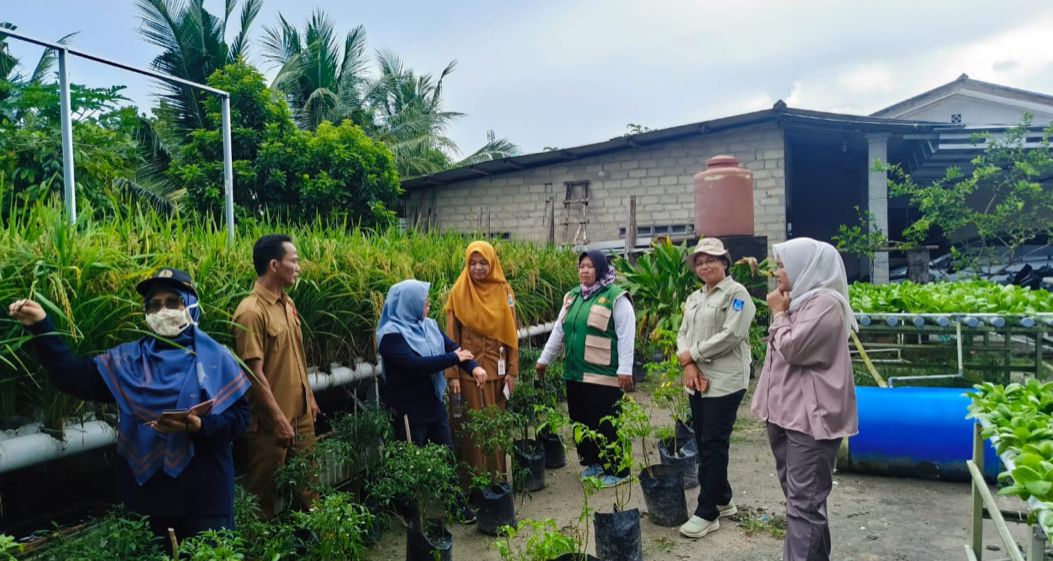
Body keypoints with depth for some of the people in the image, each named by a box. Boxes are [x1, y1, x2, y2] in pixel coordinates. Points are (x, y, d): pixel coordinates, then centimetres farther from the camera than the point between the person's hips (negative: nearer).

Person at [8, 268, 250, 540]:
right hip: (154, 489, 4)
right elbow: (74, 377, 0)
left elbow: (239, 417, -7)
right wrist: (41, 327, -6)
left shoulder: (214, 356, -4)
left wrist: (199, 427, -25)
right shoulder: (129, 358, 8)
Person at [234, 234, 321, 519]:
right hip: (270, 421, -8)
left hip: (301, 414, 8)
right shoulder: (251, 311, -19)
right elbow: (255, 373, -21)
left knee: (307, 485, 18)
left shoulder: (288, 303, 8)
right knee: (264, 493, 8)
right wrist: (278, 418, -21)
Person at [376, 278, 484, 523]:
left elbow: (454, 347, 2)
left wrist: (474, 366, -18)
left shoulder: (429, 326, 7)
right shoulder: (392, 335, -16)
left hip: (434, 403, 7)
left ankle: (458, 504, 26)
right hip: (409, 411, -7)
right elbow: (415, 364, -27)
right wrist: (454, 359, -20)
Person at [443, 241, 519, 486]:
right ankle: (471, 481, 13)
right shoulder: (458, 293, -2)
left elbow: (511, 334, 5)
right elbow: (451, 337, -2)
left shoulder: (504, 291, 3)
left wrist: (512, 371, 1)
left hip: (496, 370, 2)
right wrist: (452, 374, -8)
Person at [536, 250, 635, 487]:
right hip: (574, 373, 7)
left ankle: (618, 470, 13)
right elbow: (558, 330, 18)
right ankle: (592, 462, 29)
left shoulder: (615, 297, -8)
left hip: (603, 375, -7)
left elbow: (626, 336, -12)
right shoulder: (572, 297, 13)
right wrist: (544, 359, 18)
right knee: (582, 420, 13)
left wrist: (625, 370, -16)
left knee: (605, 423, -2)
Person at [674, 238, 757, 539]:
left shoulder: (736, 293, -8)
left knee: (713, 445, -4)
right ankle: (723, 500, 28)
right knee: (703, 443, 12)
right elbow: (683, 333, 11)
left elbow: (730, 335, -18)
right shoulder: (694, 297, 16)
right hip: (698, 381, 8)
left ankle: (707, 513, 5)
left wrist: (693, 354, -12)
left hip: (724, 381, -7)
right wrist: (689, 366, -7)